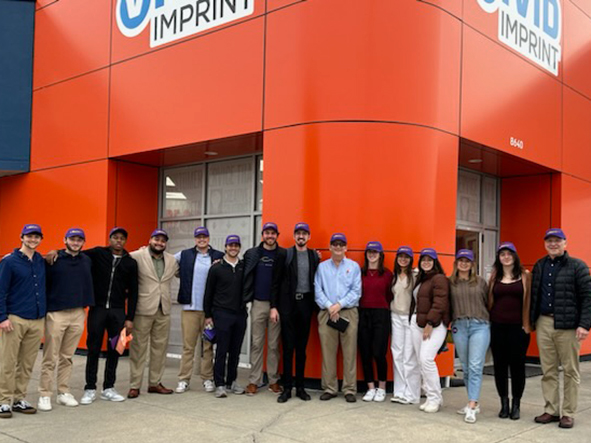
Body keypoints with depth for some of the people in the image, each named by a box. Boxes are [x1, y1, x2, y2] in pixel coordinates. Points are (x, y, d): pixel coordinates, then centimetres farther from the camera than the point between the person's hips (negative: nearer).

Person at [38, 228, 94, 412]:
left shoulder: (87, 261, 9)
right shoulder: (53, 260, -4)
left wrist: (86, 305, 13)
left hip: (78, 314, 4)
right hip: (56, 314, -4)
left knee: (67, 357, 11)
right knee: (50, 359, 0)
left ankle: (64, 393, 19)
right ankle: (45, 395, 8)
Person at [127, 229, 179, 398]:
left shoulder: (172, 260, 12)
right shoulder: (137, 256, -5)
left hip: (164, 310, 5)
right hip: (143, 309, -5)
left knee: (160, 347, 10)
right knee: (138, 347, 1)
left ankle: (155, 383, 21)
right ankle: (134, 385, 9)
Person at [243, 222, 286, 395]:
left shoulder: (283, 255, 3)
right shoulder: (252, 254, 5)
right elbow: (245, 277, 1)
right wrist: (244, 299, -5)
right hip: (258, 304, 0)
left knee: (274, 345, 6)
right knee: (256, 343, 4)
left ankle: (273, 380, 14)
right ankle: (254, 381, 10)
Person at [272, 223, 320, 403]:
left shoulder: (314, 256, 8)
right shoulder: (285, 255, 2)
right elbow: (276, 282, 0)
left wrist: (315, 305, -2)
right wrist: (273, 306, -6)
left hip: (305, 303, 2)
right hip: (288, 303, -2)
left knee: (302, 347, 8)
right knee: (288, 347, 1)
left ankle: (300, 387, 16)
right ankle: (287, 388, 7)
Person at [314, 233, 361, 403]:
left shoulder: (354, 266, 8)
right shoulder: (322, 267, 11)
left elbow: (356, 291, 0)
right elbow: (318, 291, 4)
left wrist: (340, 304, -10)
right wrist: (329, 307, -9)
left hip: (349, 313, -1)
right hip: (326, 313, 1)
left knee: (350, 352, -2)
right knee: (327, 352, 1)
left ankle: (350, 389, 4)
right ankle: (329, 388, 10)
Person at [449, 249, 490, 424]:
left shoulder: (480, 282, 7)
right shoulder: (450, 283, 8)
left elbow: (488, 303, 11)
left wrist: (489, 321, 8)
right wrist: (448, 322, 3)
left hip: (479, 325, -2)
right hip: (459, 326, 2)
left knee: (475, 367, -10)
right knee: (466, 368, 8)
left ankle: (471, 408, -13)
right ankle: (474, 403, 20)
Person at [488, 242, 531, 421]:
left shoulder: (524, 275, 2)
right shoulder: (495, 276, 8)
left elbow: (527, 300, -1)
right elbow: (490, 300, 9)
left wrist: (526, 324, -7)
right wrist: (488, 322, 4)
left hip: (517, 327, -2)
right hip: (497, 327, 2)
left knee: (517, 365, 4)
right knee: (500, 365, 6)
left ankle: (516, 404, 16)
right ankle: (504, 403, 18)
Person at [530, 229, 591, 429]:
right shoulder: (539, 266, 13)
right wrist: (531, 320, 9)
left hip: (567, 325, -5)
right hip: (543, 323, 5)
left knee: (570, 371, 4)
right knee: (548, 371, 9)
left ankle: (568, 413, 12)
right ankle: (551, 410, 18)